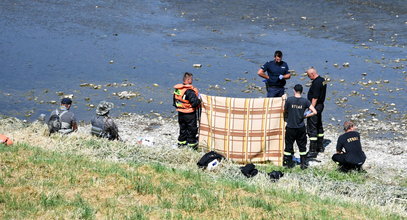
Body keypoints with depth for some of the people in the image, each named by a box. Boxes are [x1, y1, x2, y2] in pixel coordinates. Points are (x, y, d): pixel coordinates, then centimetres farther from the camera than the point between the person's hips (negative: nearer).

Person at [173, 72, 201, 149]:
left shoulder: (177, 89, 0)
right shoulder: (189, 91, -25)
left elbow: (175, 100, 11)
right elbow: (195, 101, -29)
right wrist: (199, 101, -10)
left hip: (180, 113, 7)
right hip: (189, 114, -7)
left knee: (182, 128, 22)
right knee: (191, 128, 9)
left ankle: (181, 142, 31)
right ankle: (192, 143, 17)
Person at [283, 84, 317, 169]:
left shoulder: (289, 100, -11)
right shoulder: (305, 101, -7)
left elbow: (285, 112, 0)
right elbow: (314, 112, -9)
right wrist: (305, 116, 3)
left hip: (290, 127, -1)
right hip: (301, 127, 1)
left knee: (289, 145, 12)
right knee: (302, 146, 13)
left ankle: (288, 163, 21)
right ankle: (303, 164, 14)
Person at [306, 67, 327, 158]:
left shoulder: (316, 83, -22)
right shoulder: (322, 80, 10)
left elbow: (315, 98, -24)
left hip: (315, 106, -11)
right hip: (320, 105, 11)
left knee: (312, 128, -8)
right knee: (319, 126, 22)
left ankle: (313, 151, -9)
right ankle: (320, 146, 33)